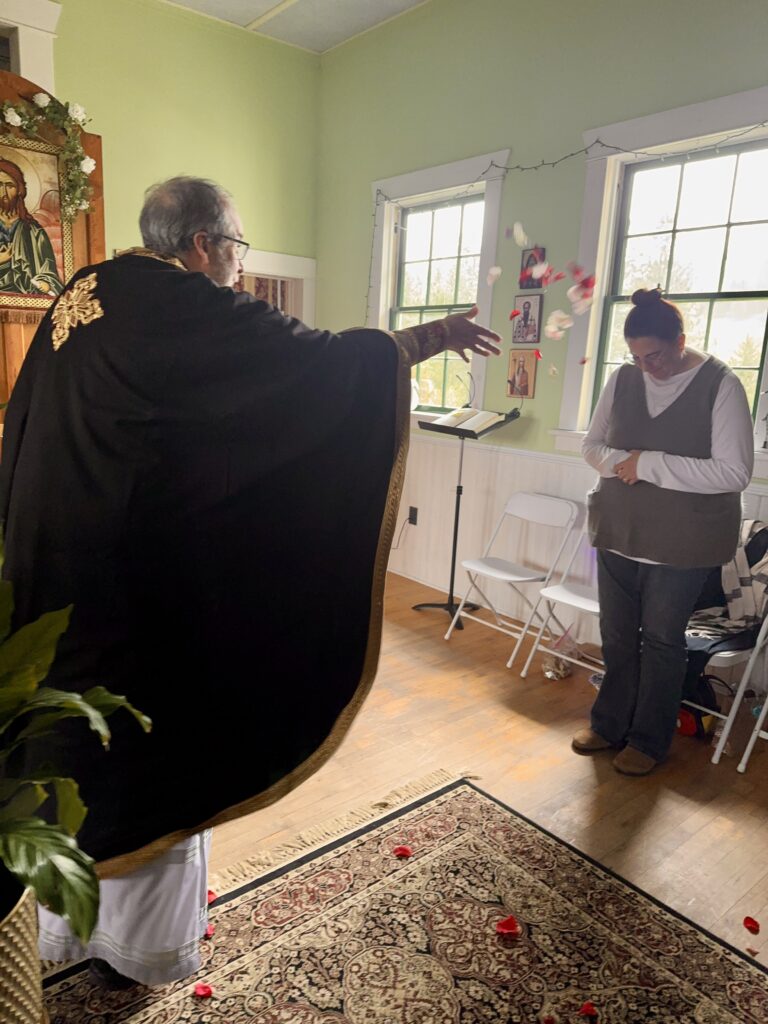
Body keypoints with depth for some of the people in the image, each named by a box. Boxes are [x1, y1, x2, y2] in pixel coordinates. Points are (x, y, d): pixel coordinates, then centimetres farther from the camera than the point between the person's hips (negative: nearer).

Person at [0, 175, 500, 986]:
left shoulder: (82, 295, 11)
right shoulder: (186, 306, -15)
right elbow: (322, 360, -17)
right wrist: (431, 337, -5)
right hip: (133, 568, -9)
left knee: (68, 738, 22)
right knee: (146, 744, 9)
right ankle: (139, 947, 31)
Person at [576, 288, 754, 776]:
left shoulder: (720, 384, -12)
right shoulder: (622, 379, 1)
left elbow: (734, 472, -18)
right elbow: (592, 444, 9)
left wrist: (650, 464, -23)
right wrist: (620, 461, -14)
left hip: (681, 542, -4)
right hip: (619, 532, 5)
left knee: (661, 640, 9)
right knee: (617, 635, 15)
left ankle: (649, 739, 27)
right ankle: (610, 724, 33)